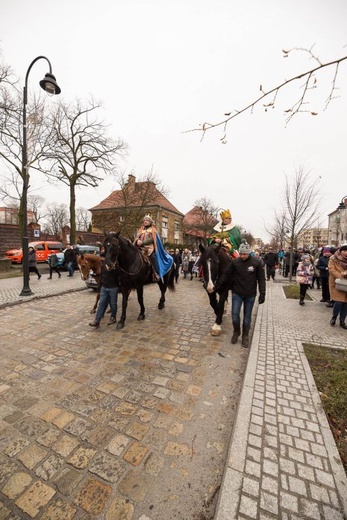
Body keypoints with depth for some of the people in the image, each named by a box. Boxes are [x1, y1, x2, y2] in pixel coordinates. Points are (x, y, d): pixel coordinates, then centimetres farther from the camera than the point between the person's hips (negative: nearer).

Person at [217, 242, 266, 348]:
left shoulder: (257, 263, -9)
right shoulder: (235, 262, -7)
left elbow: (261, 279, -5)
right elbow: (226, 275, 0)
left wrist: (262, 293, -9)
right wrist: (218, 286, 1)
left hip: (250, 295, 0)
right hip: (237, 293, 1)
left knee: (247, 316, 11)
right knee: (235, 314, 0)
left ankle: (245, 336, 30)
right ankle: (236, 332, 27)